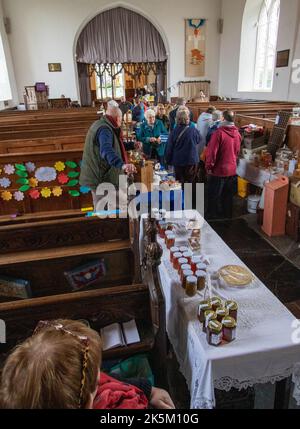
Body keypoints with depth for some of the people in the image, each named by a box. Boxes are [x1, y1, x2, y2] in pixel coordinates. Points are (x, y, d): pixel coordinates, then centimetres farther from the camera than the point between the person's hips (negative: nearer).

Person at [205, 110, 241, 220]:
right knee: (228, 196, 18)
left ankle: (211, 217, 20)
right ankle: (227, 216, 31)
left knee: (213, 196, 9)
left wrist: (209, 167, -9)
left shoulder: (219, 133, -19)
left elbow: (212, 152, -19)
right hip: (232, 170, 6)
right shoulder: (237, 134, 1)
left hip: (218, 171, -6)